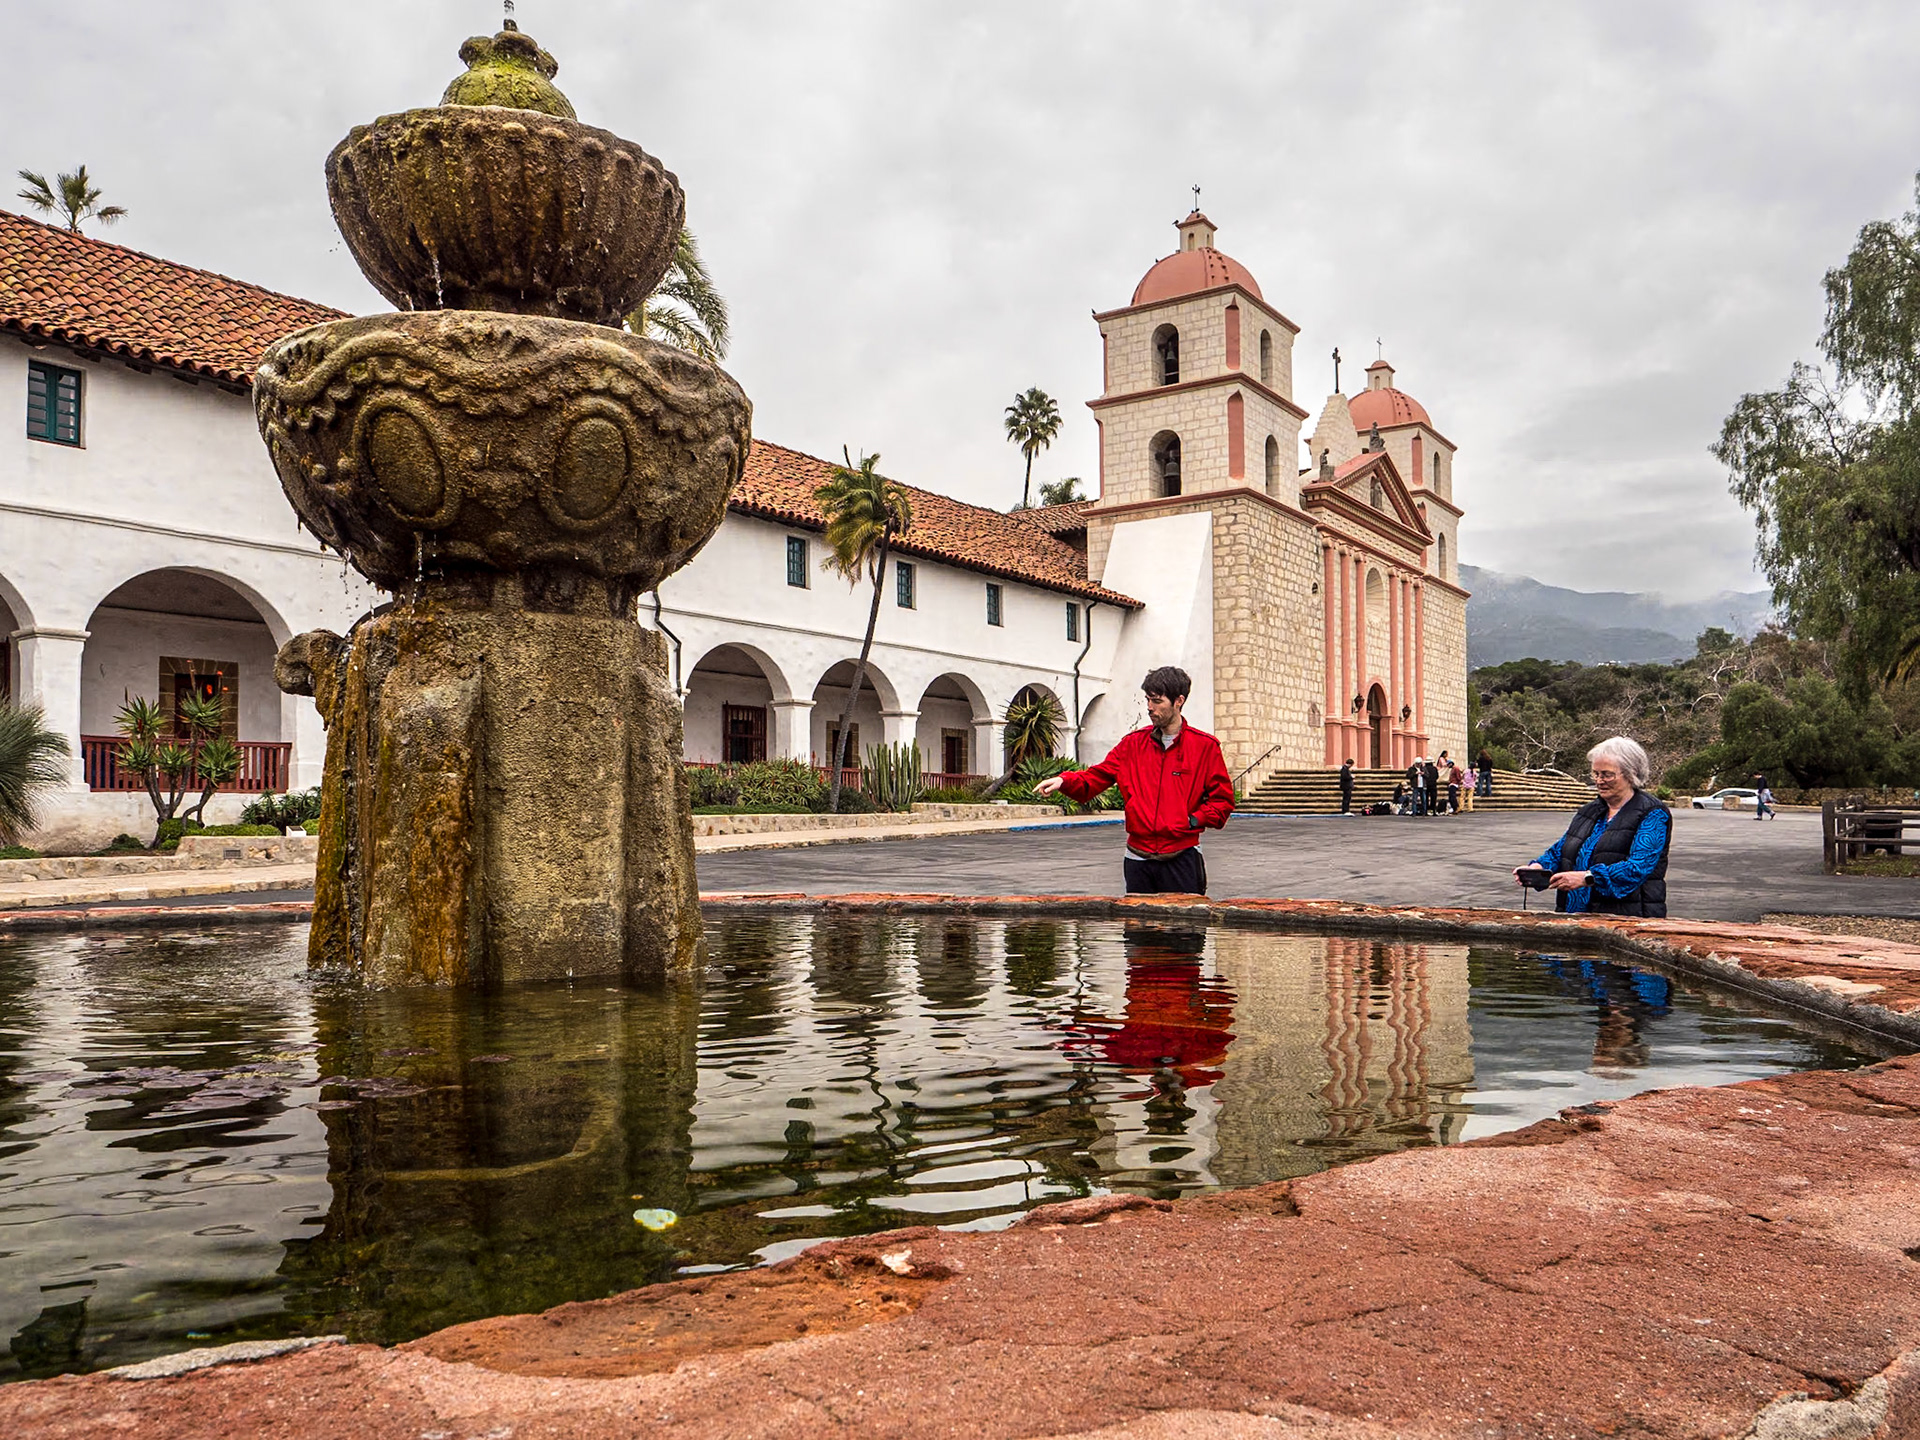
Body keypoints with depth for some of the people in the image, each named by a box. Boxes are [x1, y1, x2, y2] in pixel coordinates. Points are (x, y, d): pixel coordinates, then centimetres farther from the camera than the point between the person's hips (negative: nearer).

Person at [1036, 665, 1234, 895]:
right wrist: (1064, 781, -14)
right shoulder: (1133, 743, 8)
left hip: (1182, 859, -3)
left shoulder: (1205, 746, 0)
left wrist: (1193, 820, -10)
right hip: (1138, 859, 3)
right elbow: (1096, 777, 3)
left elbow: (1222, 800, 4)